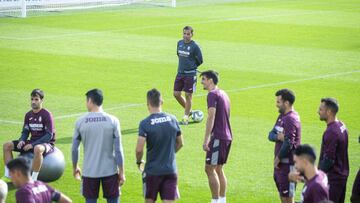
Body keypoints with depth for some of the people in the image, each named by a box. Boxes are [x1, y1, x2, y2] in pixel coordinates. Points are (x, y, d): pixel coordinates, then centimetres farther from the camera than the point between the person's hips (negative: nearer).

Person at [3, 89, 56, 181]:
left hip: (47, 143, -7)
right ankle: (8, 175, -4)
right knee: (7, 145, -5)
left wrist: (33, 144, -24)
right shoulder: (28, 115, 6)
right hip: (32, 143, 7)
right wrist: (21, 141, -11)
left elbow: (49, 135, -18)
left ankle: (34, 179, -39)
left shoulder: (47, 114, -13)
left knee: (37, 149, -44)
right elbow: (25, 132, 13)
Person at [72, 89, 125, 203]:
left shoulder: (80, 122, -3)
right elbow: (118, 150, -6)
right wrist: (121, 172, 1)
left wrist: (75, 168, 19)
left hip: (89, 172, 0)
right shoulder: (113, 121, -5)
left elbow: (74, 149, 3)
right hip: (110, 171, 0)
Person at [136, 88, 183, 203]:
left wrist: (139, 161, 2)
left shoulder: (145, 123, -14)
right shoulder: (173, 119, -1)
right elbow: (180, 143, 11)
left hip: (152, 171, -2)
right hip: (170, 170, 3)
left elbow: (139, 149, -18)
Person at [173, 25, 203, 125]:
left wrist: (191, 67, 3)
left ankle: (186, 117, 9)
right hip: (180, 72, 6)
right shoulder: (179, 43, 6)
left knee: (188, 95, -1)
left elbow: (200, 61, -4)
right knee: (176, 94, 6)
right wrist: (183, 65, 12)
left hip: (190, 74, -6)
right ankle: (188, 110, 27)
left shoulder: (195, 46, -11)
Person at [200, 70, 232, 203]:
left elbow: (211, 117, -20)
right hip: (227, 136, 10)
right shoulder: (223, 94, 18)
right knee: (219, 169, 16)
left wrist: (206, 140, -22)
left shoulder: (212, 94, -12)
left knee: (210, 169, -6)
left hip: (218, 136, -10)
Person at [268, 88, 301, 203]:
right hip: (280, 162, 10)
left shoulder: (291, 119, -18)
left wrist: (278, 159, -12)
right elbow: (271, 135, 9)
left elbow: (288, 144, -23)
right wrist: (278, 136, -14)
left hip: (287, 163, -10)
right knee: (282, 193, 18)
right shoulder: (282, 116, 12)